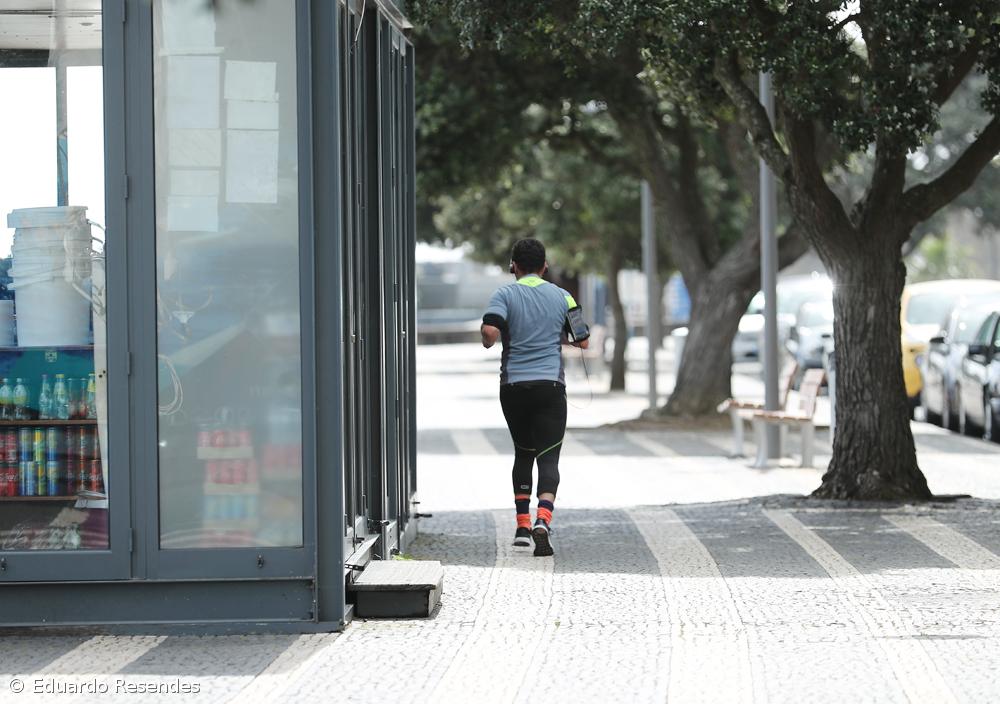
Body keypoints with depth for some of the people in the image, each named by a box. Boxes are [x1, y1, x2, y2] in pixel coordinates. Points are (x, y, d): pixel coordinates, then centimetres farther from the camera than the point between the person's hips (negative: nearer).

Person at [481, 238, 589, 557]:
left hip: (513, 385, 1)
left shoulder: (506, 294, 0)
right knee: (548, 458, -4)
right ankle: (542, 521, -26)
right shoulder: (561, 297, 6)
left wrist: (488, 343, 5)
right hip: (550, 385, -1)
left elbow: (490, 331, -17)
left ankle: (522, 526, 17)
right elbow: (582, 342, 11)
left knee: (523, 453, 19)